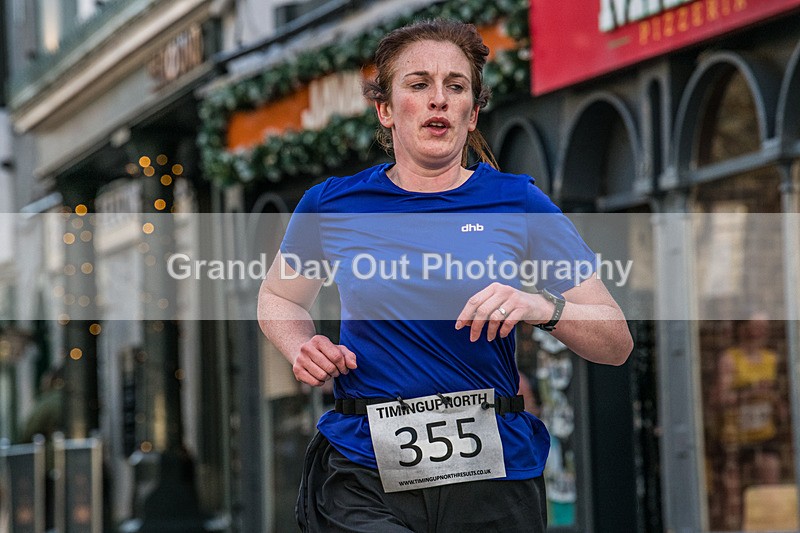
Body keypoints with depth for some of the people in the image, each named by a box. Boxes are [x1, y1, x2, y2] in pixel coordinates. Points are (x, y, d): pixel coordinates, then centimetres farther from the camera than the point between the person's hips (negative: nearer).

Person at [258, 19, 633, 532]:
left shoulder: (518, 202, 3)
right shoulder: (332, 204, 5)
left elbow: (617, 344, 2)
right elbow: (277, 298, 25)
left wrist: (544, 307, -18)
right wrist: (304, 349, 3)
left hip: (494, 475, 1)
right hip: (363, 480, -1)